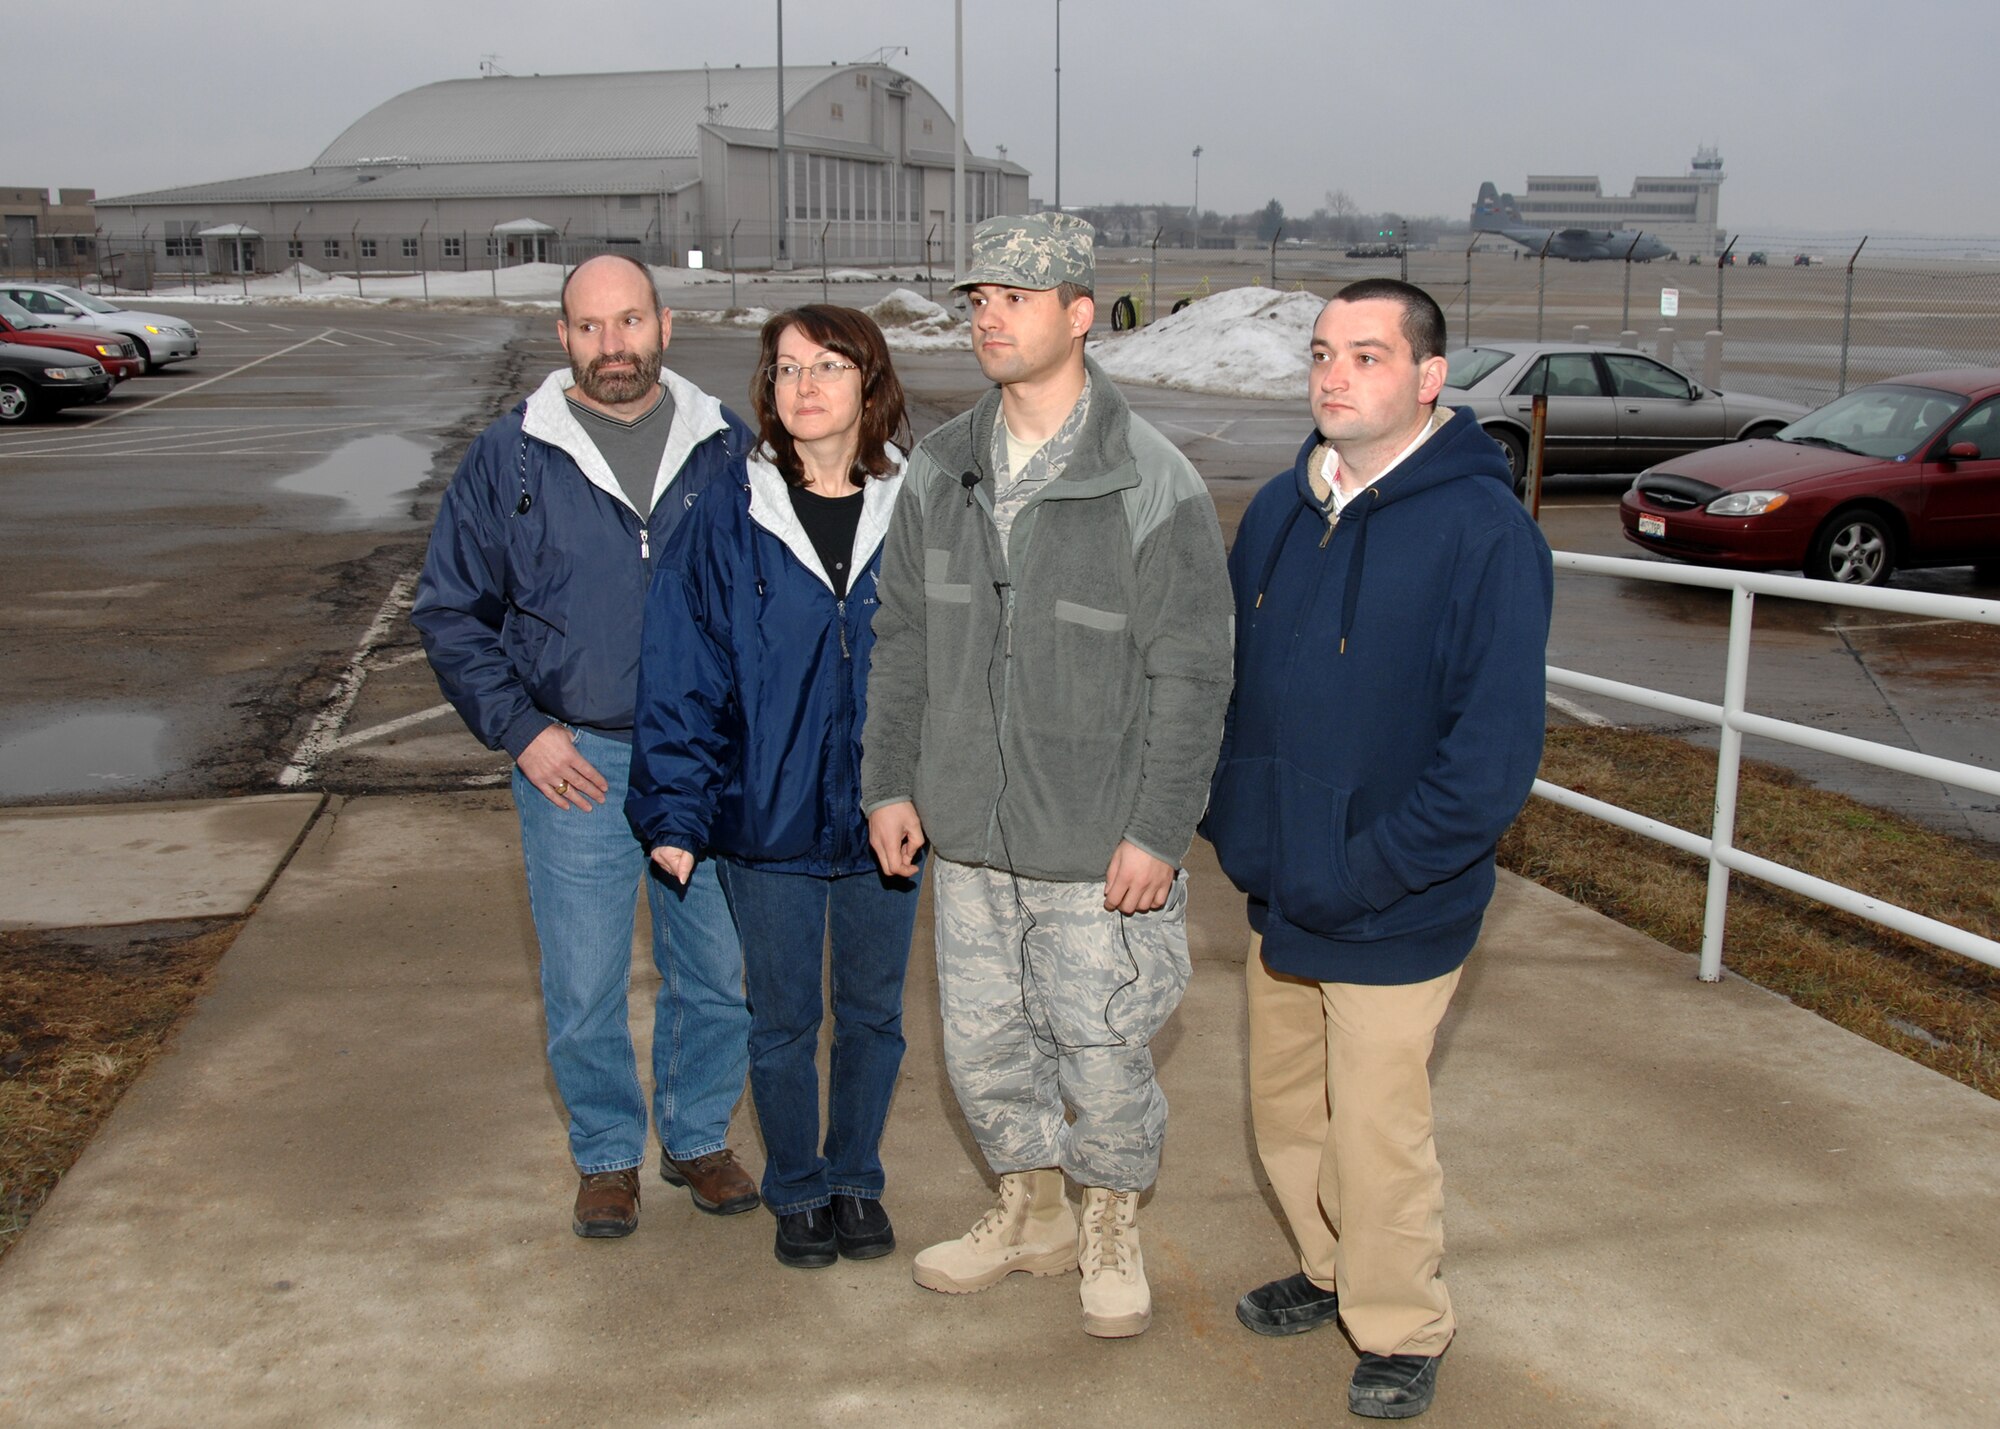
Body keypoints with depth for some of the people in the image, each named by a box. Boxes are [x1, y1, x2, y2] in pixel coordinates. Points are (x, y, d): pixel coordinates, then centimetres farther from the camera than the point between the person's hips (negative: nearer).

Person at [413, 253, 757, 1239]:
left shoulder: (728, 447, 4)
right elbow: (450, 611, 4)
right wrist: (521, 731, -4)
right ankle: (607, 1154, 28)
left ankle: (699, 1137, 32)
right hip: (578, 767, -1)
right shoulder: (508, 458, 0)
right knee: (584, 990, 6)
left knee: (719, 972, 11)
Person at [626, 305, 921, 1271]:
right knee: (783, 1019, 13)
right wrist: (676, 811, -10)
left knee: (873, 1013, 16)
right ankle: (797, 1190, 34)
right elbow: (682, 677, -6)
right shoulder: (725, 523, -7)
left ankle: (856, 1178, 38)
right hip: (768, 822, -1)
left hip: (886, 819, 1)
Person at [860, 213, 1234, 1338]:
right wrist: (890, 783, 8)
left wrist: (1157, 833, -14)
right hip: (971, 839, 5)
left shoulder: (1154, 484, -13)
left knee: (1104, 1056, 8)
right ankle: (1035, 1215, 41)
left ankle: (1114, 1230, 34)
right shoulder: (941, 471, 4)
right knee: (985, 1045, 17)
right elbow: (902, 641, 11)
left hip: (1099, 852, -5)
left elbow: (1192, 677, -12)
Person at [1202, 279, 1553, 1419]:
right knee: (1287, 1111, 20)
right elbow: (1230, 674, 15)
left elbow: (1495, 749, -20)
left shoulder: (1485, 531, -17)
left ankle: (1403, 1332, 30)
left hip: (1394, 914, -6)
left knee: (1379, 1133, 7)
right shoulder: (1280, 511, 4)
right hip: (1278, 897, 7)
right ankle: (1333, 1273, 44)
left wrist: (1367, 870, -21)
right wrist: (1231, 817, 5)